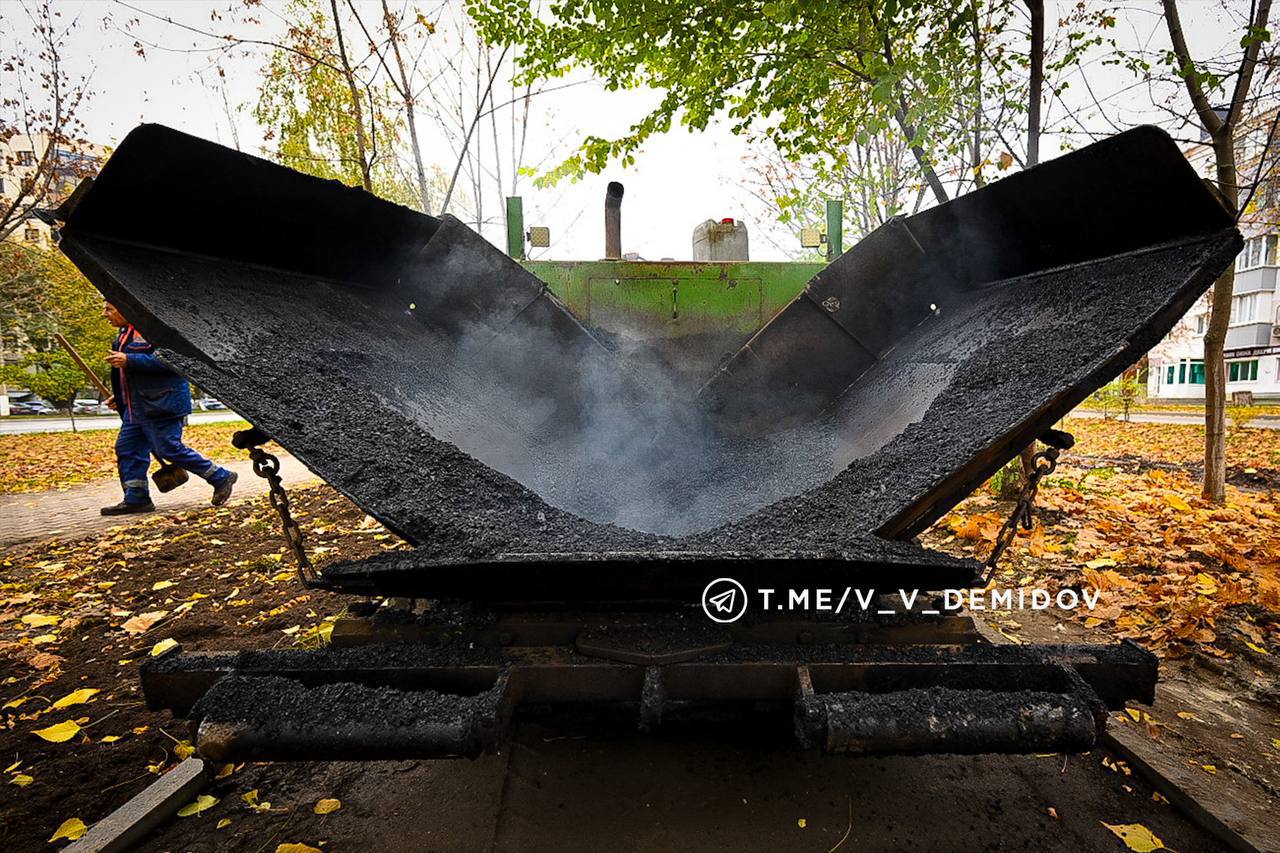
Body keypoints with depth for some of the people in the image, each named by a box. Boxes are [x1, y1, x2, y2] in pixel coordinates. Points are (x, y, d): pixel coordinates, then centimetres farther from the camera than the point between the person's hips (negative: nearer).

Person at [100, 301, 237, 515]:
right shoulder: (125, 333, 18)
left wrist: (129, 360, -24)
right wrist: (119, 397, 18)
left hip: (161, 404, -10)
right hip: (137, 407, 10)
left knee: (170, 449, -8)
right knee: (126, 448, 9)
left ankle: (221, 478, 4)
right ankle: (136, 499, 16)